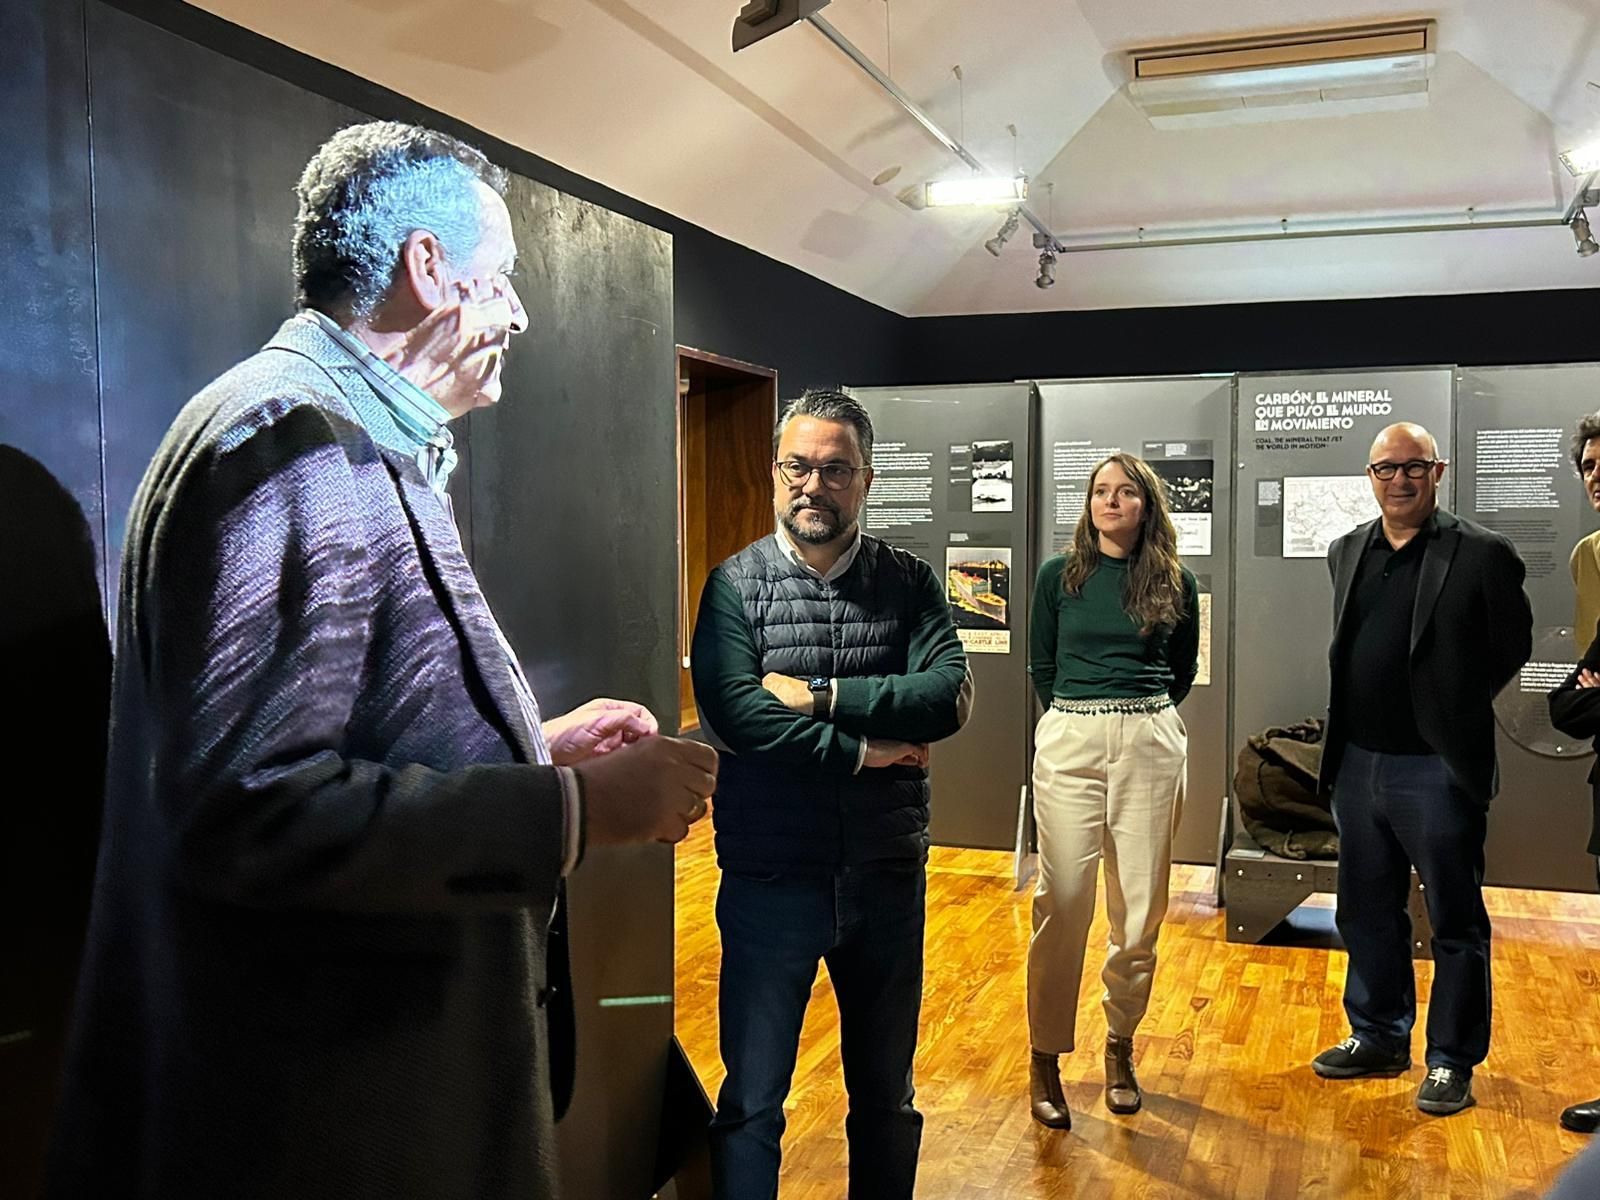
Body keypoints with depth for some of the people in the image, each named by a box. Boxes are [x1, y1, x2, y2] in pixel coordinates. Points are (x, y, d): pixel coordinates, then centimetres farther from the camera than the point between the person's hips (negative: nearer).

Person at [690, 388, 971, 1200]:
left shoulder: (910, 583, 0)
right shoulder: (735, 585, -6)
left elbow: (950, 697, -15)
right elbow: (735, 716, -20)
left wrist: (819, 695, -20)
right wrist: (864, 749, -17)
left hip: (888, 878, 2)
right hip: (770, 881, -2)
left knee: (886, 1096, 18)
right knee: (751, 1102, 9)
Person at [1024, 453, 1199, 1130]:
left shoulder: (1175, 583, 7)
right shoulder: (1059, 576, 6)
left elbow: (1182, 672, 18)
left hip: (1149, 744, 1)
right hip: (1068, 743, -1)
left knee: (1140, 908, 5)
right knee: (1063, 902, -5)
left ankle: (1121, 1046, 22)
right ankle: (1045, 1058, 6)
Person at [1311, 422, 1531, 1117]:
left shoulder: (1481, 555, -8)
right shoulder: (1348, 552, 9)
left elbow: (1512, 648, -3)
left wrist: (1455, 706, 0)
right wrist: (1348, 728, 10)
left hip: (1437, 768, -6)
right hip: (1357, 764, 6)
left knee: (1455, 922, 7)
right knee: (1366, 913, 17)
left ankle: (1452, 1061, 20)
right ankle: (1379, 1038, 33)